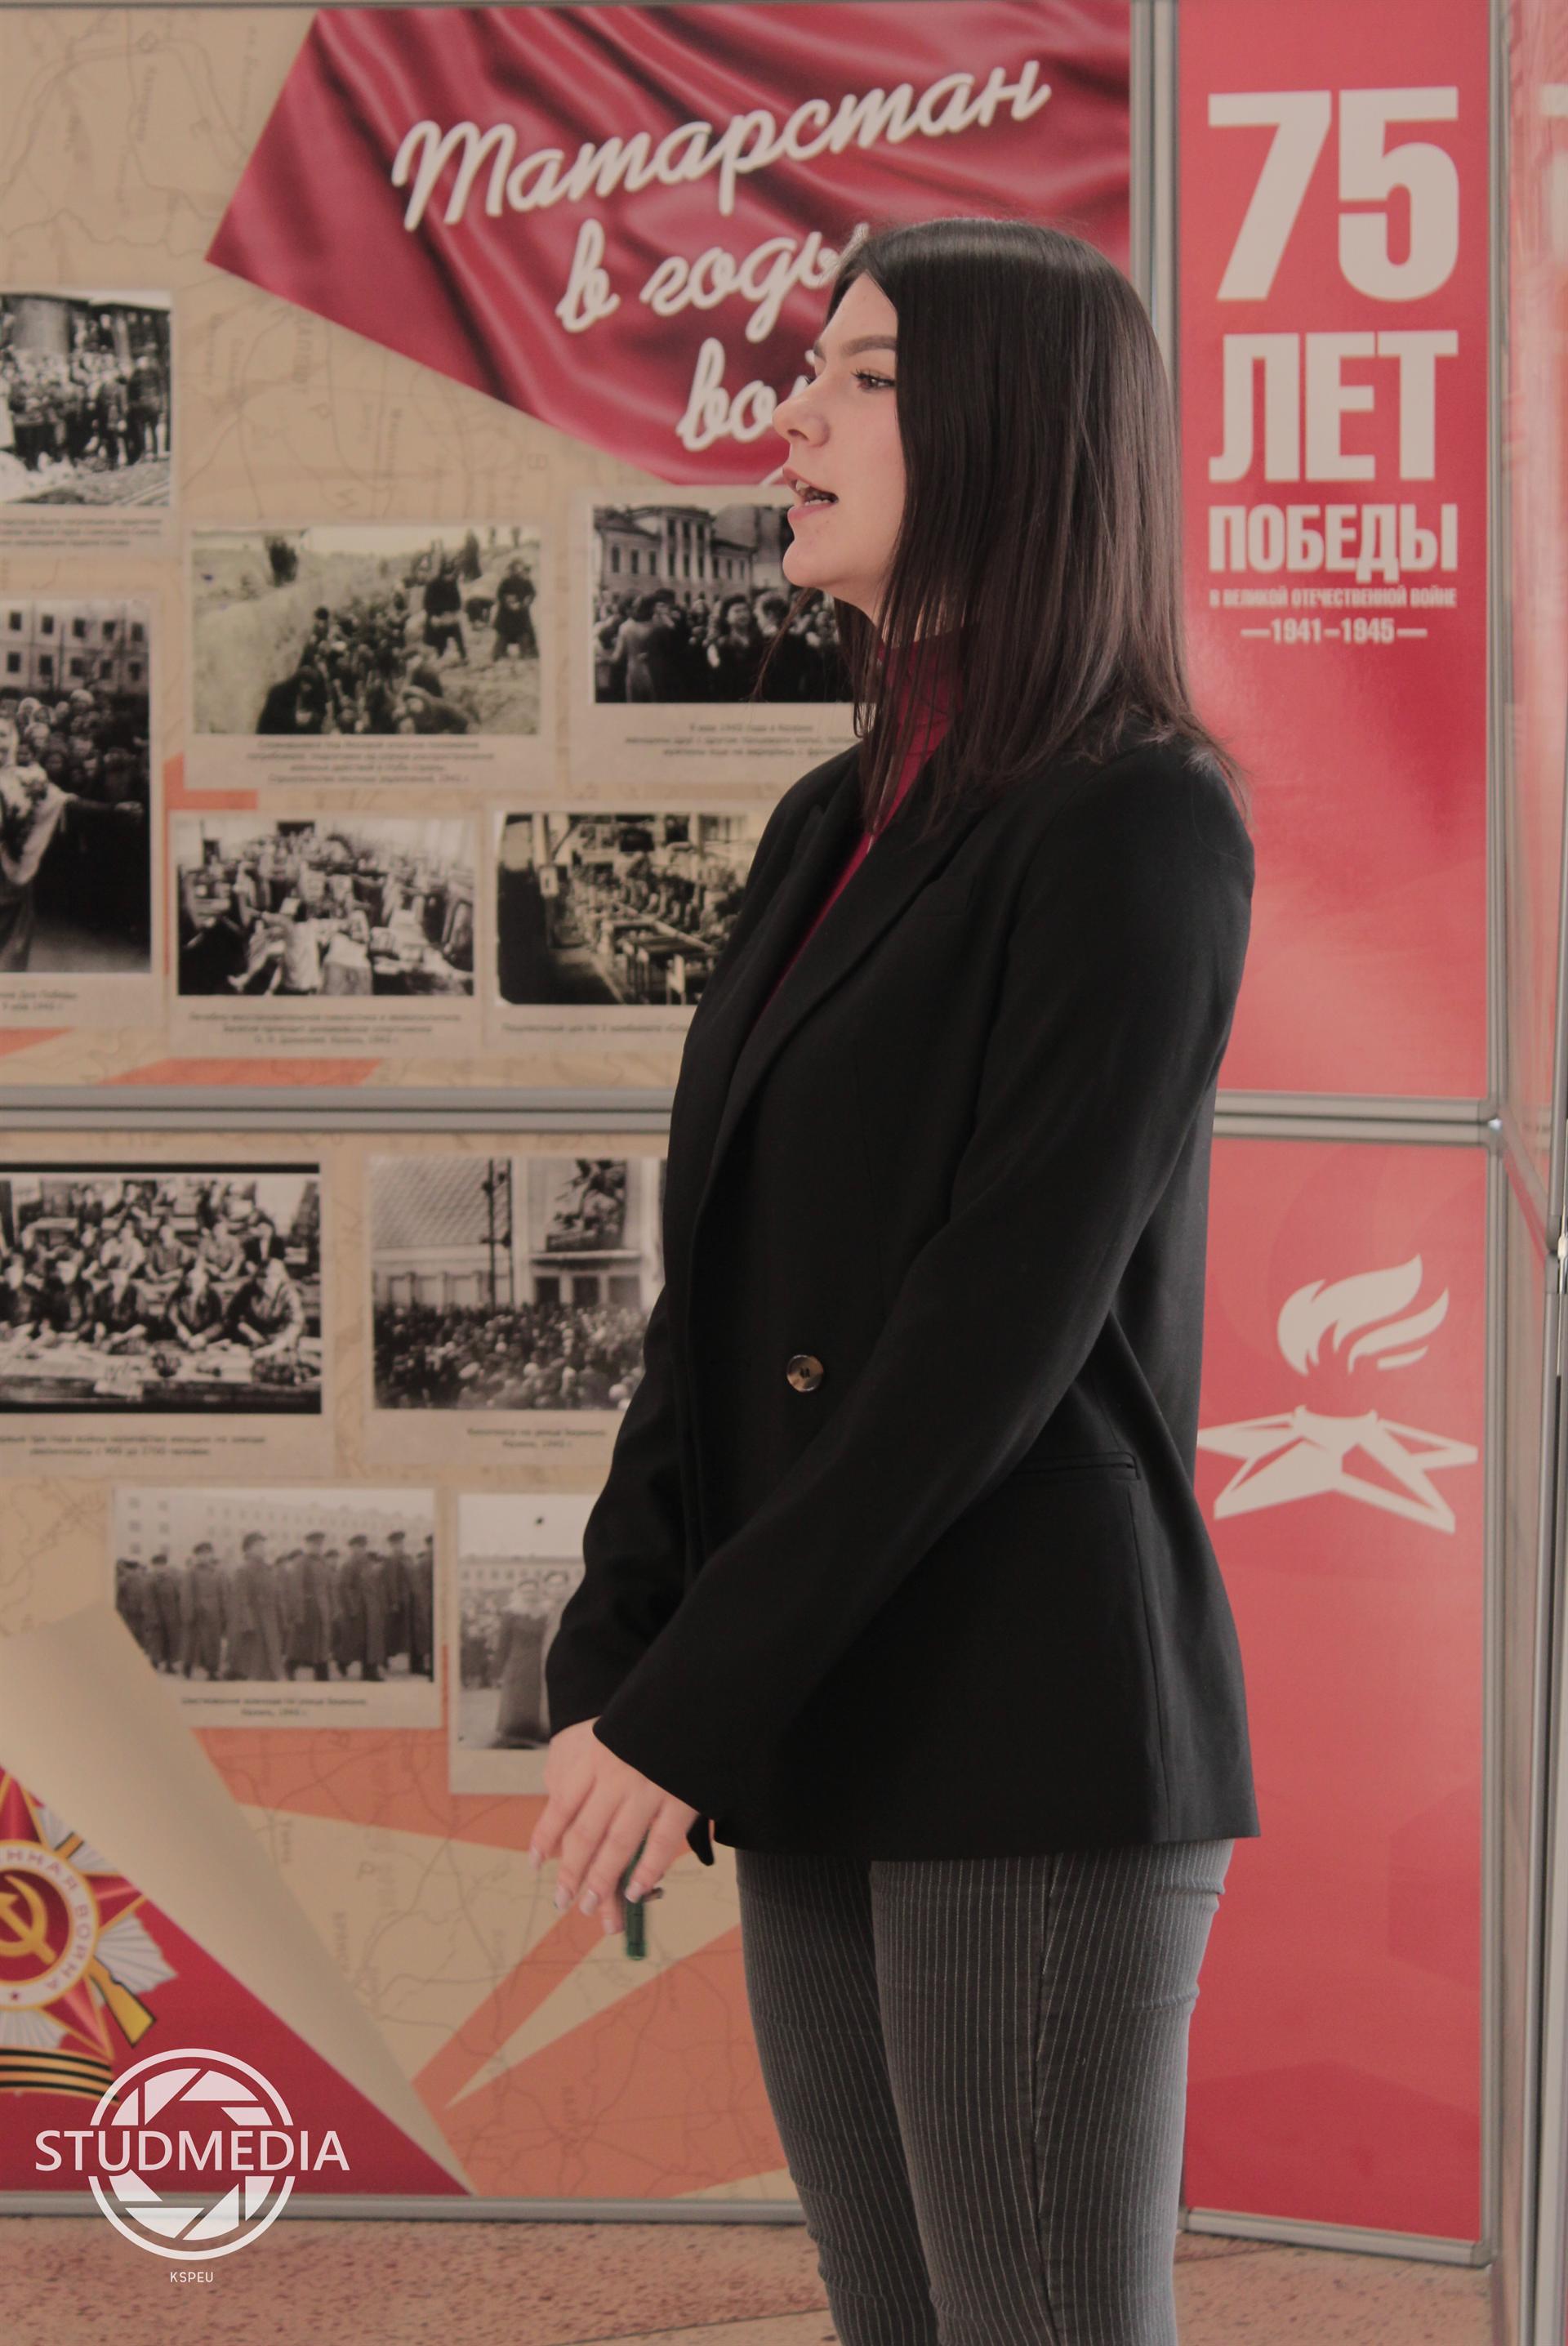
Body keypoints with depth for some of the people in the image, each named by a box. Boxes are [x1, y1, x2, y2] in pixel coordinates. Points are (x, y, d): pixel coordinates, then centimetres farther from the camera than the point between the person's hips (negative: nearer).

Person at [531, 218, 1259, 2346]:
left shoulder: (1144, 827, -10)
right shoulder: (834, 828, 14)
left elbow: (1004, 1326, -17)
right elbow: (717, 1291, 12)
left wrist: (689, 1709, -16)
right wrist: (608, 1667, 0)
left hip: (1036, 1758, -7)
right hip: (823, 1764, 8)